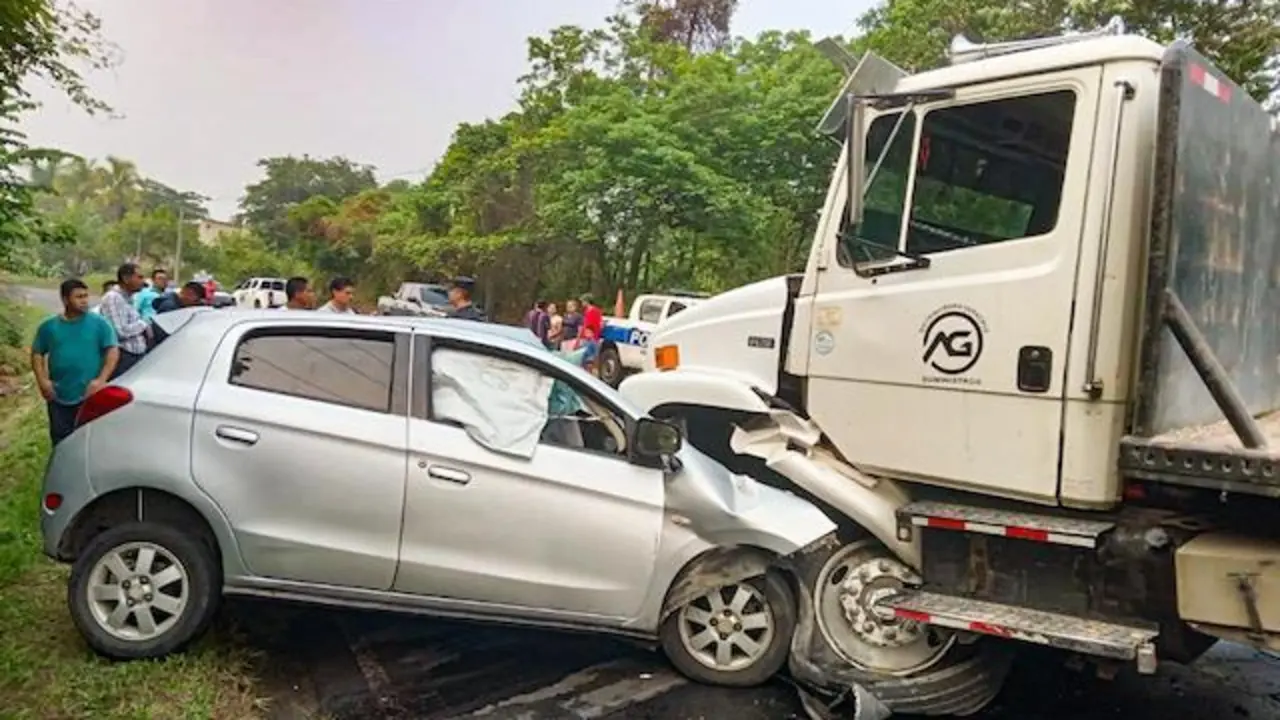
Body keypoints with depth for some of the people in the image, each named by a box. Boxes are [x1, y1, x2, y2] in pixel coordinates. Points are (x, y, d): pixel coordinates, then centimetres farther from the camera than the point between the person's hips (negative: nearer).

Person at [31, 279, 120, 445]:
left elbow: (113, 351, -5)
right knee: (61, 441, 13)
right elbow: (37, 353, 12)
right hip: (58, 397, 3)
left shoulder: (99, 323, -3)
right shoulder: (48, 326, 6)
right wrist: (42, 380, -3)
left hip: (90, 396, -3)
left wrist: (101, 380, -15)